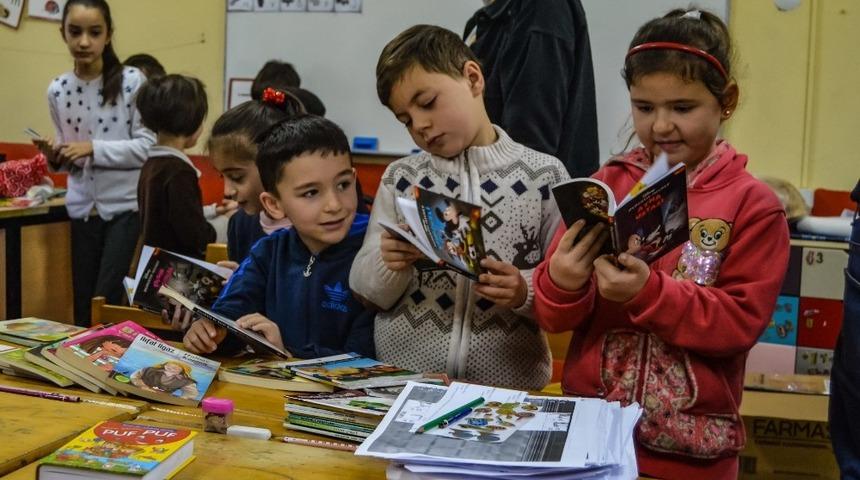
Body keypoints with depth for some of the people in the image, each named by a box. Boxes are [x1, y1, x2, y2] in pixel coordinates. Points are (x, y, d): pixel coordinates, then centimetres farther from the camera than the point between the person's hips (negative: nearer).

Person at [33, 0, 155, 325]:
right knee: (82, 305, 10)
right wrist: (56, 156, -9)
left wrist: (94, 149, -18)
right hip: (83, 209, 4)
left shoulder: (132, 81, -9)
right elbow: (72, 161, 12)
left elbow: (148, 146, -11)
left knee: (108, 302, -6)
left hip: (126, 207, -4)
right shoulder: (57, 90, 4)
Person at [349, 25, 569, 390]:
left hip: (508, 383, -2)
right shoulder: (400, 178, 6)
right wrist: (390, 266, -14)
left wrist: (526, 292, -15)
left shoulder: (544, 175, 0)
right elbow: (366, 289, 4)